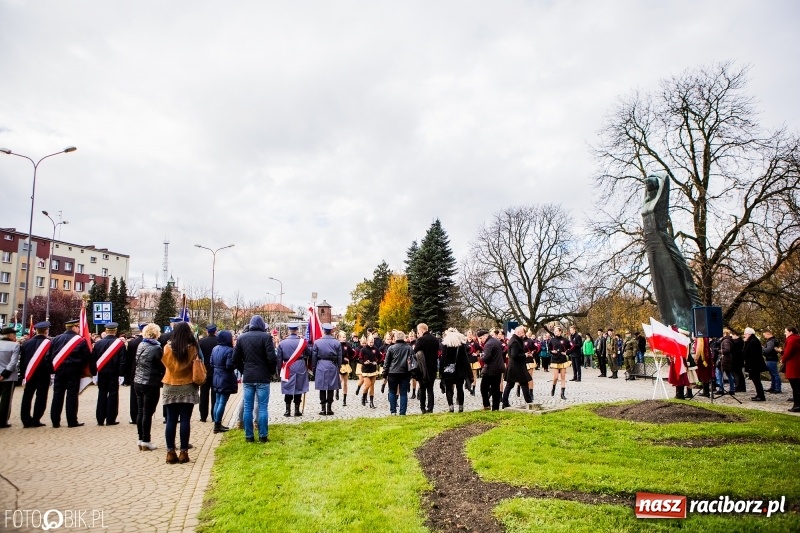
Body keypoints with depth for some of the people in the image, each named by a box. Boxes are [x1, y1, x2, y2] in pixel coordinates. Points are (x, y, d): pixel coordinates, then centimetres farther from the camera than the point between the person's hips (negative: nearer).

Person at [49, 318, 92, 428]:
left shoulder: (56, 339, 6)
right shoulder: (80, 340, -7)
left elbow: (49, 356, 5)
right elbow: (87, 357, -8)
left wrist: (54, 367, 13)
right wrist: (80, 367, 9)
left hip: (59, 370, 4)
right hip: (73, 371, -4)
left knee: (57, 394, 9)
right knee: (72, 395, 0)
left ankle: (55, 421, 12)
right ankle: (72, 421, 3)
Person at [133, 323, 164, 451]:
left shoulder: (140, 345, 5)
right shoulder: (156, 348, -15)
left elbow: (136, 364, 11)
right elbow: (162, 367, -12)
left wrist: (136, 378, 18)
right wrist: (161, 379, 5)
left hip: (138, 382, 7)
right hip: (151, 384, -7)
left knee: (140, 412, 12)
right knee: (148, 413, -1)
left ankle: (141, 439, 18)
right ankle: (146, 441, 4)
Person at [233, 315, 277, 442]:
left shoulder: (242, 338, 6)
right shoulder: (266, 336, -8)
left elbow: (235, 359, 7)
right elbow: (272, 358, -14)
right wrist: (272, 372, 2)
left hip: (247, 378, 4)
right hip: (263, 377, -4)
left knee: (247, 408, 8)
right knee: (262, 407, 2)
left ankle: (249, 436, 12)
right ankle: (263, 436, 5)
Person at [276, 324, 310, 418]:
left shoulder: (282, 343, -2)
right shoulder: (302, 341, -6)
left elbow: (279, 358, 2)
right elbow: (309, 354, 0)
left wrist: (279, 370, 9)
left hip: (288, 369, 1)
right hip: (300, 368, 0)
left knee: (288, 389, 8)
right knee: (298, 389, 6)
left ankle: (288, 411, 8)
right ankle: (297, 410, 8)